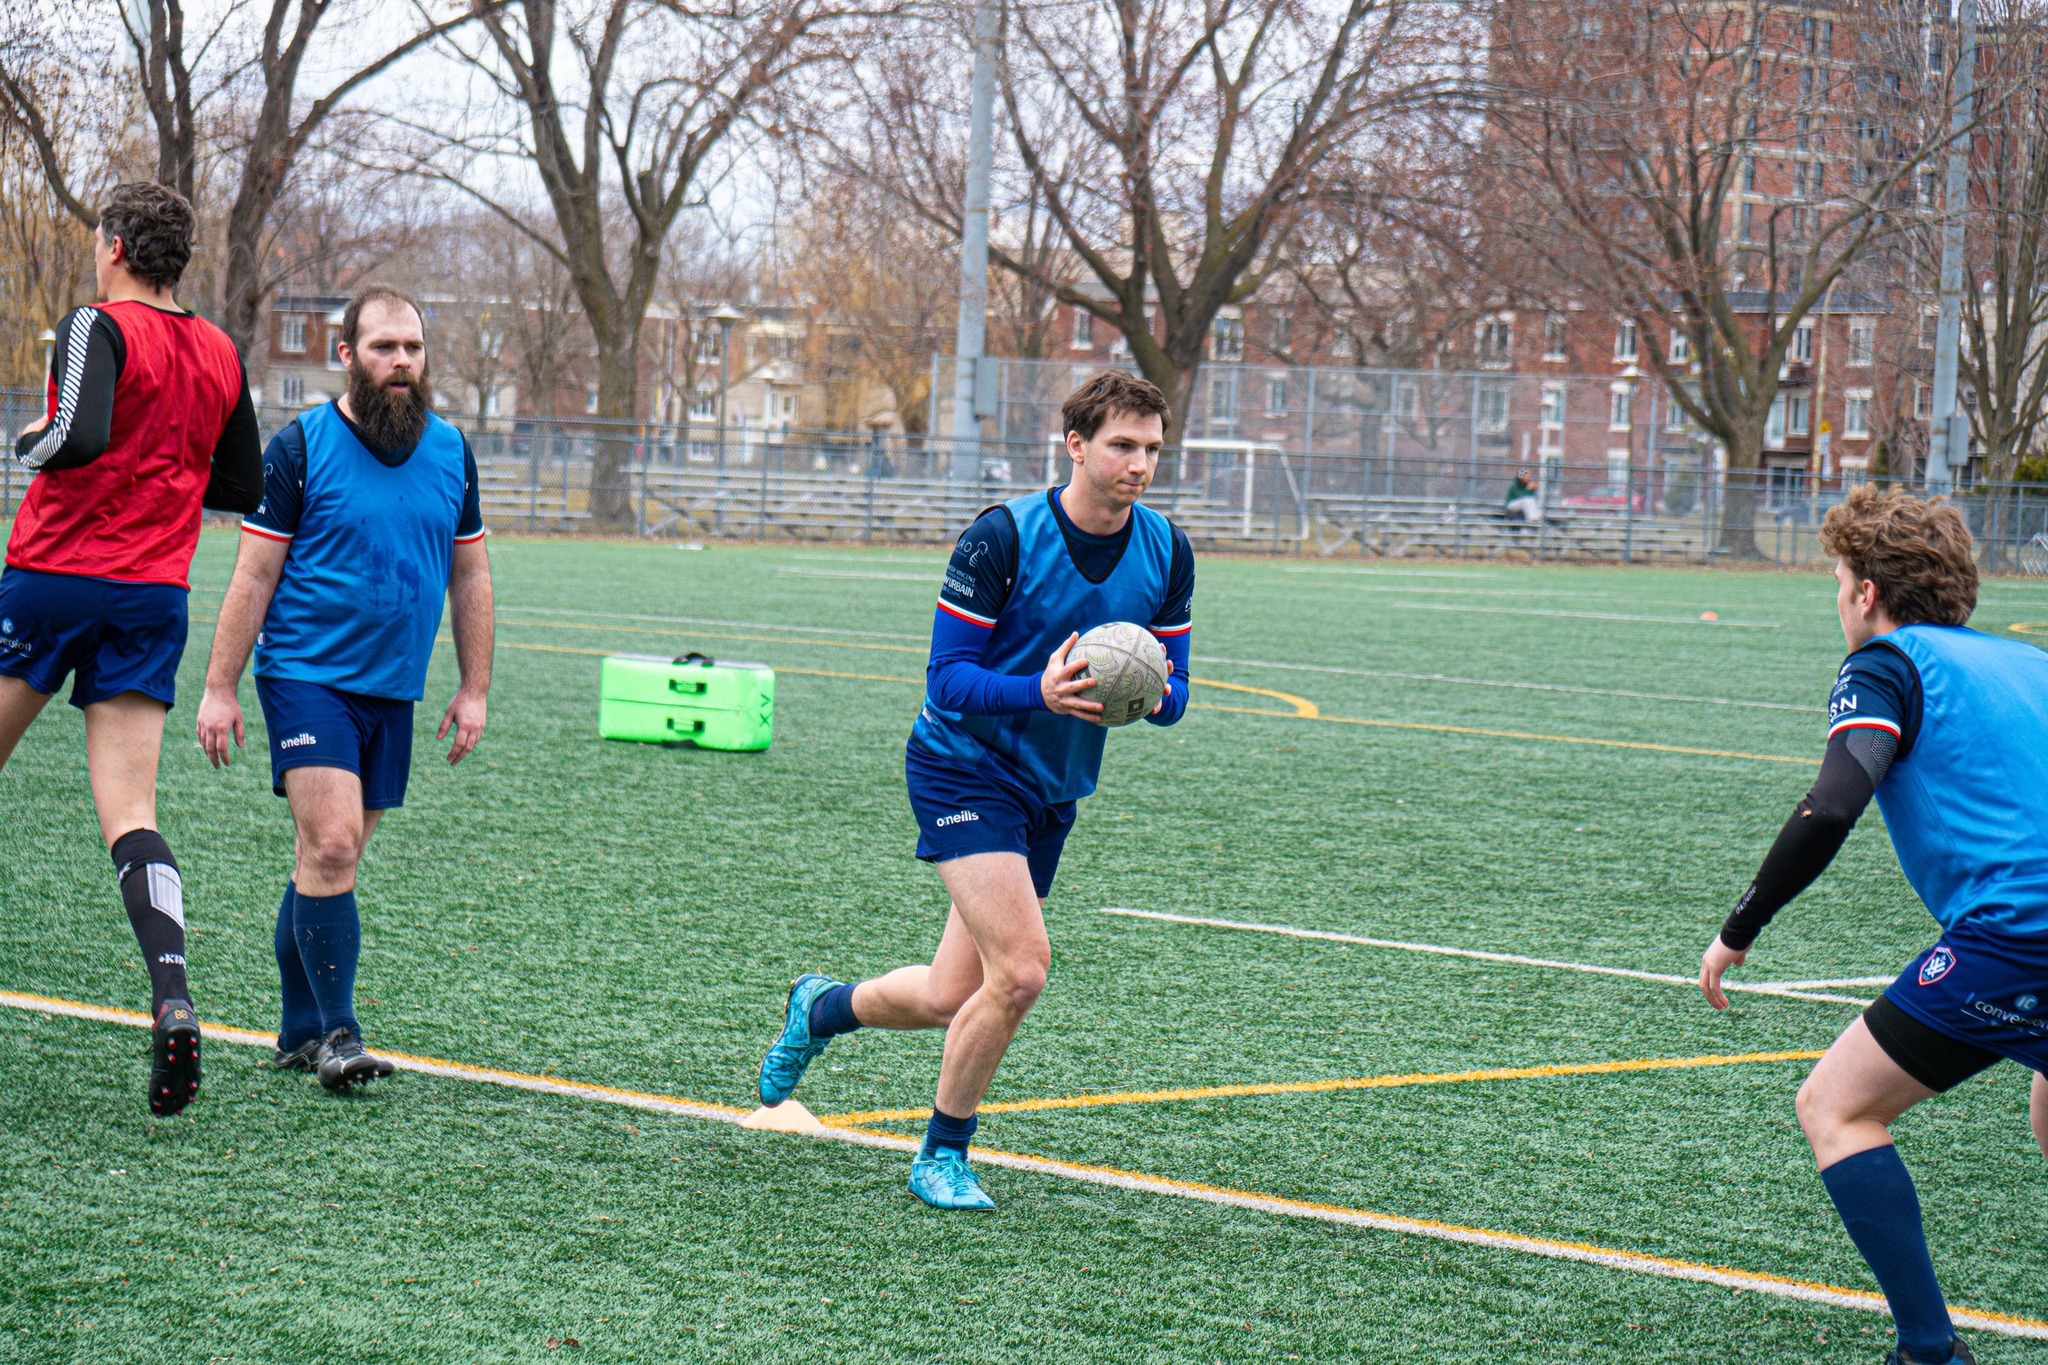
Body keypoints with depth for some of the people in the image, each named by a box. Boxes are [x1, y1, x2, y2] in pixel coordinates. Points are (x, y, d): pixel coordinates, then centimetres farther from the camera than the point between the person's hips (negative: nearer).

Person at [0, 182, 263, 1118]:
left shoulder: (97, 328, -8)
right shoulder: (220, 355, 12)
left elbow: (78, 438, -23)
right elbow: (243, 487, 18)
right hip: (157, 601, 5)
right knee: (128, 815, -2)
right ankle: (171, 998, -21)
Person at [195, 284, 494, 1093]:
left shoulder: (450, 451, 9)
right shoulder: (301, 447, -5)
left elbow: (470, 577, 16)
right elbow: (254, 576, -3)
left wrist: (474, 690, 12)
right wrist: (219, 690, -5)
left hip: (394, 689, 5)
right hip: (305, 674, -4)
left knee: (331, 859, 10)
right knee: (331, 845, -16)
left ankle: (298, 1033, 19)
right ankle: (335, 1033, -9)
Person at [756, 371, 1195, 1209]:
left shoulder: (1166, 552, -1)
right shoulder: (1003, 537, -18)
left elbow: (1171, 690, 5)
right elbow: (949, 677, -17)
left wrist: (1151, 693, -19)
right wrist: (1040, 692, -34)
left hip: (1052, 792, 6)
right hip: (964, 769, -6)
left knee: (950, 1000, 7)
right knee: (1020, 970, -19)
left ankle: (821, 1008, 38)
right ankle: (943, 1157, 2)